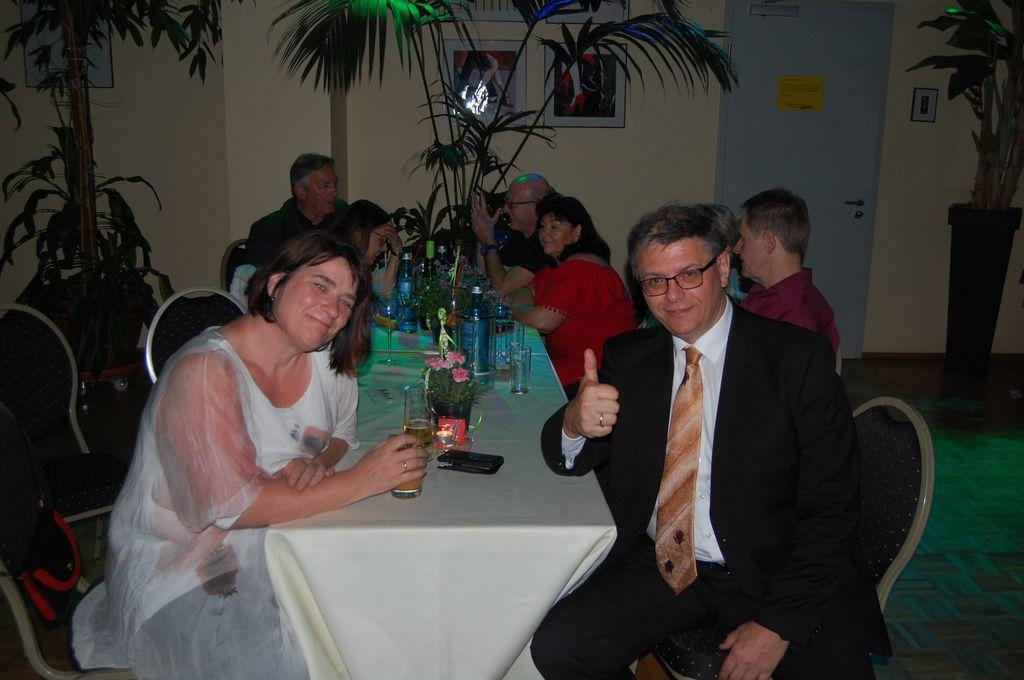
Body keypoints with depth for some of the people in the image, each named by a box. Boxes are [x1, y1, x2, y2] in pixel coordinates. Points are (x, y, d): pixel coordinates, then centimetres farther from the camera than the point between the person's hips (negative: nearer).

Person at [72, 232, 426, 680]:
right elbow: (231, 506, -28)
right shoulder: (204, 371, -23)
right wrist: (358, 482, -28)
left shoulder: (327, 359, -2)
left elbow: (342, 433, 12)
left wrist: (321, 463, -13)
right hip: (179, 572, -6)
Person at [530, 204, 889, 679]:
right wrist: (574, 423, -21)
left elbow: (832, 504, -8)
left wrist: (778, 623, -15)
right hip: (660, 566, 4)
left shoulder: (798, 356, -8)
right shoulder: (627, 358, 5)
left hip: (775, 569, -3)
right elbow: (567, 460, 3)